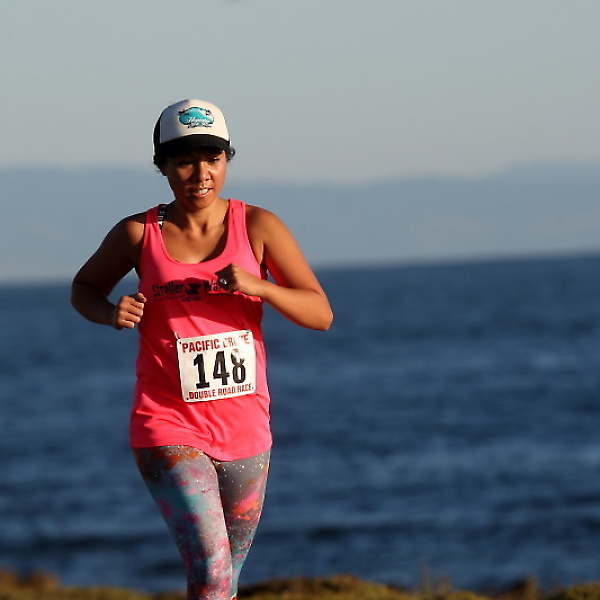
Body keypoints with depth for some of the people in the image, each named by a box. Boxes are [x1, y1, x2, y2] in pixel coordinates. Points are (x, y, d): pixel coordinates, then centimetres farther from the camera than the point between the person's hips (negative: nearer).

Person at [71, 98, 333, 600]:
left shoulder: (257, 226, -2)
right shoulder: (139, 233, -2)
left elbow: (321, 314, -4)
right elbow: (84, 288, 16)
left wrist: (256, 286, -22)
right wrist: (110, 312, -7)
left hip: (245, 429, 3)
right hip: (168, 429, -3)